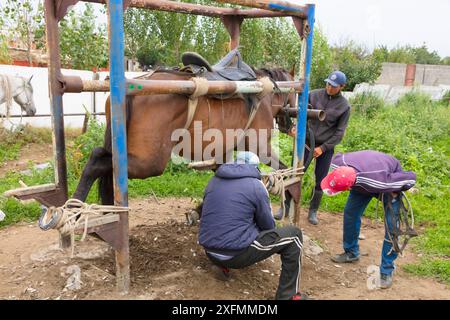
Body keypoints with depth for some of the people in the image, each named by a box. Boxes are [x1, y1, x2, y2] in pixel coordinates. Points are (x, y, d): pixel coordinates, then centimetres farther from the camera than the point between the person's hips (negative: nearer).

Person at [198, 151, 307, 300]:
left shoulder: (214, 180, 10)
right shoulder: (256, 186, -6)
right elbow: (268, 226, 1)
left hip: (210, 252, 7)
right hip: (237, 254, -7)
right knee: (294, 235, 6)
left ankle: (223, 265, 22)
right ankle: (287, 296, 7)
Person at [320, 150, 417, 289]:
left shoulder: (379, 182, -48)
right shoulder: (337, 163, -36)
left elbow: (411, 178, -33)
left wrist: (396, 192, -15)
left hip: (391, 178, -5)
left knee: (391, 226, -10)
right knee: (350, 213, 6)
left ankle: (387, 271, 5)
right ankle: (351, 253, 26)